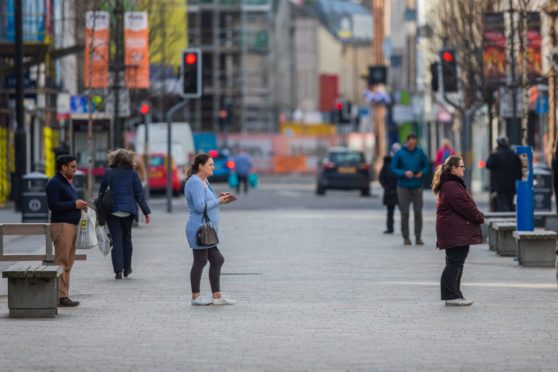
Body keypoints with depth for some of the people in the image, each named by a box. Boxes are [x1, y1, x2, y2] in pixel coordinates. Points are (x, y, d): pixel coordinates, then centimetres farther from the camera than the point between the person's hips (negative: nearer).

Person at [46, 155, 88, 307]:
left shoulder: (68, 183, 21)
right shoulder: (54, 183, -9)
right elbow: (53, 205, -19)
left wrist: (80, 205, 11)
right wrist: (74, 204, -16)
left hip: (71, 225, 10)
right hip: (61, 225, -10)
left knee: (68, 263, 9)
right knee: (61, 262, -11)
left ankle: (64, 295, 11)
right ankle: (60, 296, -12)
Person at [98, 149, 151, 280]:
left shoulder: (108, 173, -2)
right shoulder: (132, 174, -1)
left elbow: (101, 191, 2)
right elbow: (139, 193, 0)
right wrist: (146, 211, 3)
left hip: (113, 210, -1)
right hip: (128, 211, 1)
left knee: (116, 240, 0)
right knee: (127, 238, 16)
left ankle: (118, 270, -9)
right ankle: (127, 269, 22)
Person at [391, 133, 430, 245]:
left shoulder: (420, 152, 2)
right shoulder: (399, 153, -3)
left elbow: (427, 165, 9)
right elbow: (393, 168, -3)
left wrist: (422, 172, -11)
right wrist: (404, 173, -18)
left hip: (417, 187, 1)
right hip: (403, 187, -1)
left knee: (418, 213, -1)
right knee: (404, 213, -1)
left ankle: (418, 237, 7)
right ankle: (406, 237, 6)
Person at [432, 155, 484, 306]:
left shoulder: (452, 185, 19)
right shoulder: (451, 186, -16)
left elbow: (464, 204, 22)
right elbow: (464, 206, -20)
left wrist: (477, 216, 9)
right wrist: (479, 217, -7)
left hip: (457, 231, 11)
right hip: (455, 231, -11)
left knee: (455, 263, 13)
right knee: (455, 263, -9)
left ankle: (454, 295, 17)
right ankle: (451, 296, -8)